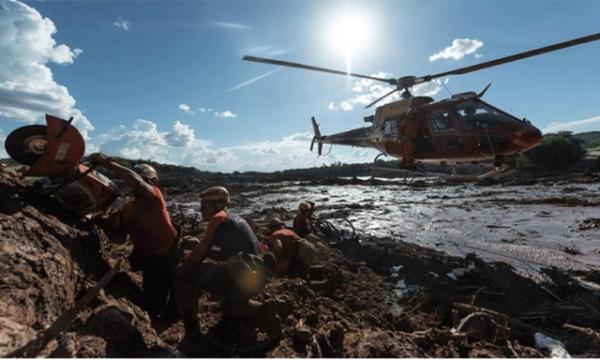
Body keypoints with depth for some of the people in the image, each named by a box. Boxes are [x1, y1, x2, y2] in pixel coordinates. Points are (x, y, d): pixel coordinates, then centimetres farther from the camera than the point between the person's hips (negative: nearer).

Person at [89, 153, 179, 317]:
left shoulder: (155, 196, -16)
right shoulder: (127, 207, 2)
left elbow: (137, 182, -38)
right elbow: (120, 237, 5)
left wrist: (108, 163, -35)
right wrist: (104, 224, -11)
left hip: (169, 259, -6)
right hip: (149, 262, 6)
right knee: (153, 307, 17)